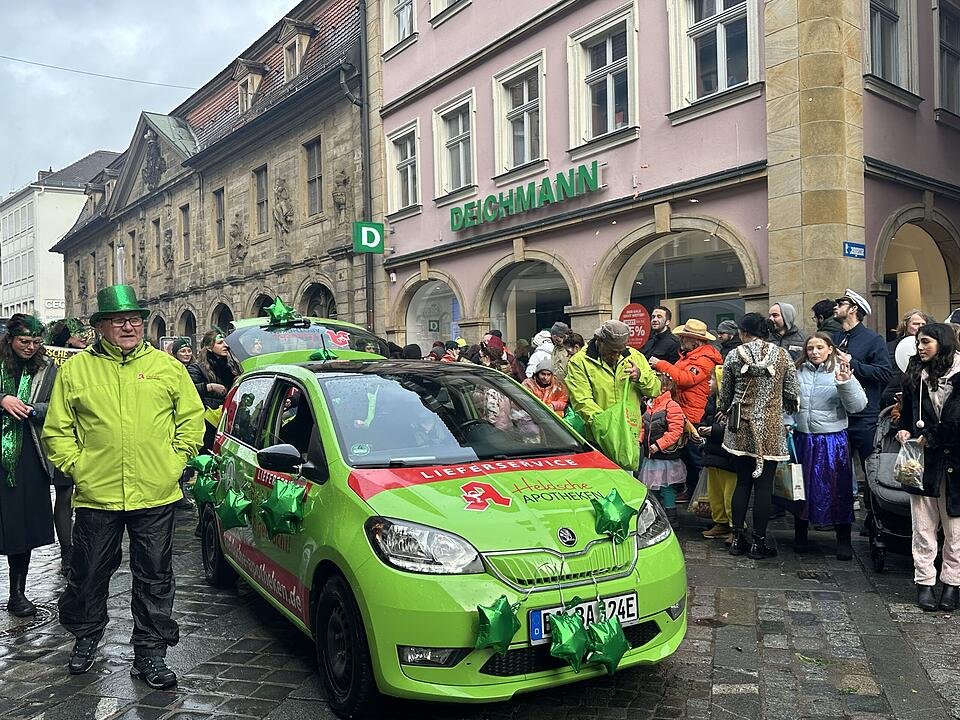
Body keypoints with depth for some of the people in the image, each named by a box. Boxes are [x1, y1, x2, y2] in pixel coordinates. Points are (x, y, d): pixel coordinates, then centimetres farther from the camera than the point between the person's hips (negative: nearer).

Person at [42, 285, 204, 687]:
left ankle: (150, 653, 19)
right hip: (95, 494, 0)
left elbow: (192, 418, 9)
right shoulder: (75, 369, 5)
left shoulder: (167, 366, 6)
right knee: (90, 574, 14)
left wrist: (176, 460, 1)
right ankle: (85, 637, 40)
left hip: (156, 494, 0)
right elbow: (56, 429, 9)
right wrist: (75, 466, -1)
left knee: (154, 578, 6)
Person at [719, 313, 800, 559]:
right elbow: (793, 393, -1)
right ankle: (759, 542, 9)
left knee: (743, 481, 11)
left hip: (741, 427, 2)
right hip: (770, 428, -1)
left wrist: (725, 412, 27)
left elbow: (725, 394, 7)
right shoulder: (782, 355, -3)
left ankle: (737, 538, 15)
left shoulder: (733, 356, -3)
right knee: (764, 484, 3)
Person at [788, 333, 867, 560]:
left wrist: (845, 383, -24)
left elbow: (858, 405, -12)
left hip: (833, 440, -3)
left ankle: (843, 540, 19)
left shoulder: (841, 372, -3)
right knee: (801, 485, 12)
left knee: (838, 489, 4)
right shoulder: (798, 372, 4)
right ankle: (800, 535, 29)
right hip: (802, 437, 3)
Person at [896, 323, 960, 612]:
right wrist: (905, 430, 1)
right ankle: (924, 582, 13)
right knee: (923, 528, 6)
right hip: (922, 460, 3)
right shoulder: (915, 375, 9)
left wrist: (932, 437, -11)